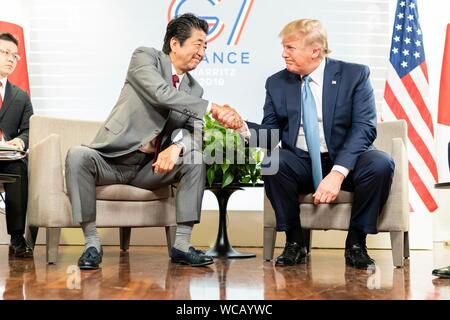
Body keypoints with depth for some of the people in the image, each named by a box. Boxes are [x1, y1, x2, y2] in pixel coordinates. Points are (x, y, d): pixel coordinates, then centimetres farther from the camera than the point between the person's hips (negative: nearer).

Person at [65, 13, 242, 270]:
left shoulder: (194, 89, 11)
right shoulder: (145, 57, -4)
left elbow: (192, 131, -2)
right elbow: (162, 94, -23)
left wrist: (176, 147, -27)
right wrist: (214, 109, -29)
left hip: (150, 167, 4)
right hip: (112, 159, -4)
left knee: (195, 158, -19)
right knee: (77, 156, -32)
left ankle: (182, 245, -15)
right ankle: (92, 244, -22)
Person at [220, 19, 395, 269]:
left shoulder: (355, 75, -3)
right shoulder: (277, 83, 7)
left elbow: (364, 128, -14)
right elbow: (271, 134, 5)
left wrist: (338, 173, -27)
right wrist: (243, 127, -18)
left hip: (346, 161, -1)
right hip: (301, 163, 2)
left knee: (380, 164, -31)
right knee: (272, 162, -30)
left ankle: (356, 243, -10)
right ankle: (294, 243, -11)